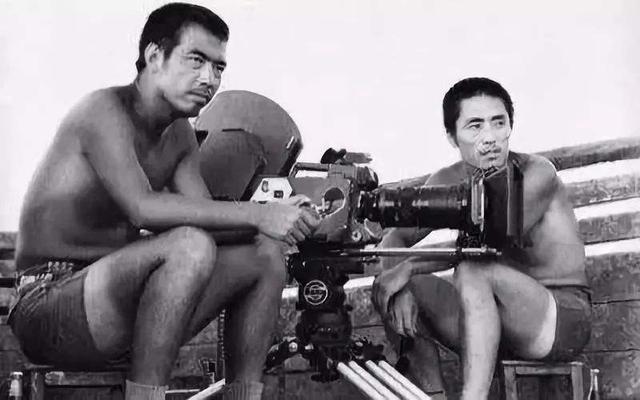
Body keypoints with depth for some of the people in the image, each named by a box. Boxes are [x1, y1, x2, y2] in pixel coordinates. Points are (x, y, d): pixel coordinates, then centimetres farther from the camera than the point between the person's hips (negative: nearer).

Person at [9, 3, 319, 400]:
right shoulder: (106, 110, -14)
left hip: (115, 301, 9)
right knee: (189, 245, -33)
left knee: (267, 254, 1)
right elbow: (143, 208, -29)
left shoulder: (180, 136, 13)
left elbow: (207, 216, 3)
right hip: (49, 308, -8)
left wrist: (281, 218, -16)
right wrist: (256, 215, -31)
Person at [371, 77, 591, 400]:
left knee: (473, 270, -33)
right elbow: (394, 239, 2)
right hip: (493, 319, 6)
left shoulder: (536, 174, -14)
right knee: (390, 291, -6)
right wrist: (397, 284, -20)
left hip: (563, 316, -6)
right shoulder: (447, 183, 4)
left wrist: (409, 267, -25)